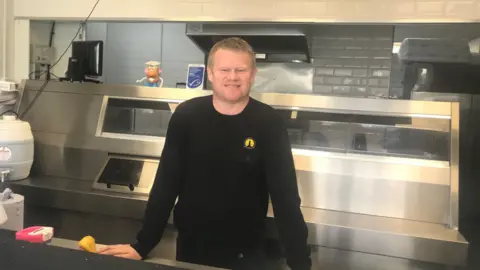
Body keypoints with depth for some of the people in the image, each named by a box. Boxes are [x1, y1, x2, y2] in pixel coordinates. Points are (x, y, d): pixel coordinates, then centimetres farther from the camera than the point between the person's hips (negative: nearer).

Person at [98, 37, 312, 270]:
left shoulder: (268, 123, -13)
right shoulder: (186, 115, -9)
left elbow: (285, 196, -15)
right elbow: (166, 184, -5)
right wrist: (142, 245, -8)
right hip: (190, 247, 2)